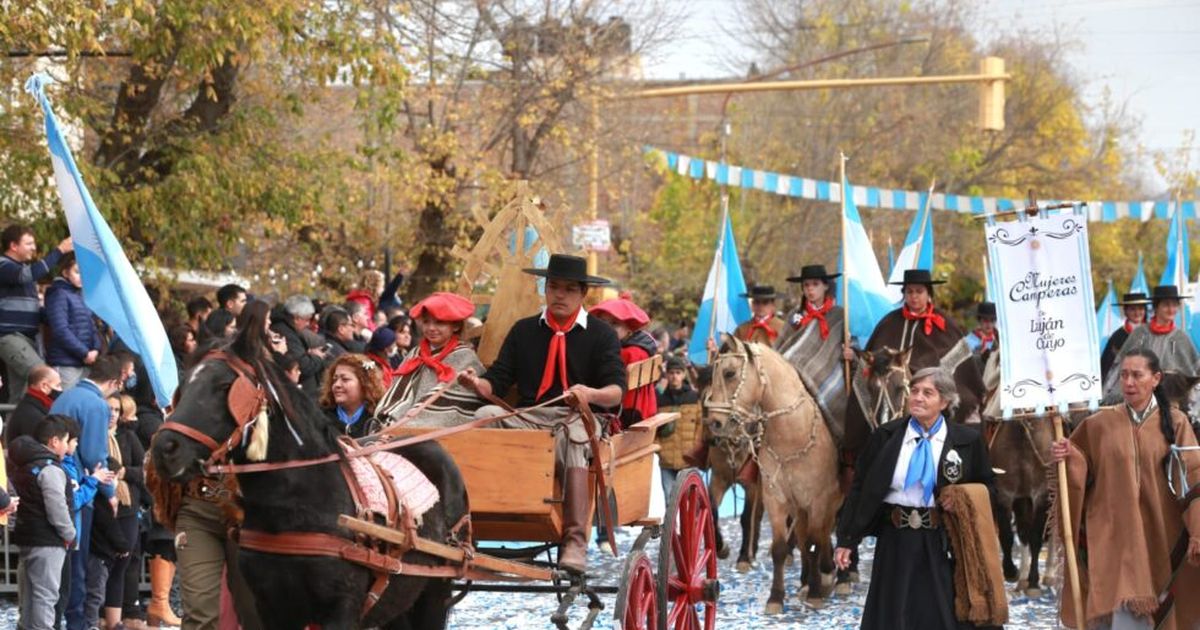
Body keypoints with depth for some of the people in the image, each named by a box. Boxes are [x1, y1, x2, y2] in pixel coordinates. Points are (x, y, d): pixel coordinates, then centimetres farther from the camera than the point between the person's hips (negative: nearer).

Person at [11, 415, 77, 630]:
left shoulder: (23, 466, 13)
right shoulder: (50, 469, -16)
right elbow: (57, 511, -20)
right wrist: (69, 534, -3)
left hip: (25, 537, 9)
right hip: (47, 541, -9)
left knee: (28, 594, 15)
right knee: (45, 595, -7)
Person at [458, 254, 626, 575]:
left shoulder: (601, 335, 10)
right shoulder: (523, 331, 20)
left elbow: (616, 391, -3)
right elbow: (498, 380, 12)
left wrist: (591, 394, -26)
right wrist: (477, 383, -12)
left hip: (579, 418, -3)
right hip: (526, 418, 3)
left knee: (570, 439, -39)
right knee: (486, 414, -28)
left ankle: (574, 541, -50)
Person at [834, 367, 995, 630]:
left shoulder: (967, 441, 0)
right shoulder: (886, 436, 1)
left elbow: (986, 487, 10)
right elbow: (861, 488, 3)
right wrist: (846, 540, 0)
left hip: (941, 544, -1)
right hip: (895, 541, 1)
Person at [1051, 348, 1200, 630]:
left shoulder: (1175, 423, 2)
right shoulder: (1100, 424, 4)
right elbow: (1079, 468, 12)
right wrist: (1066, 457, -12)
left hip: (1158, 536, 0)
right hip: (1111, 534, 0)